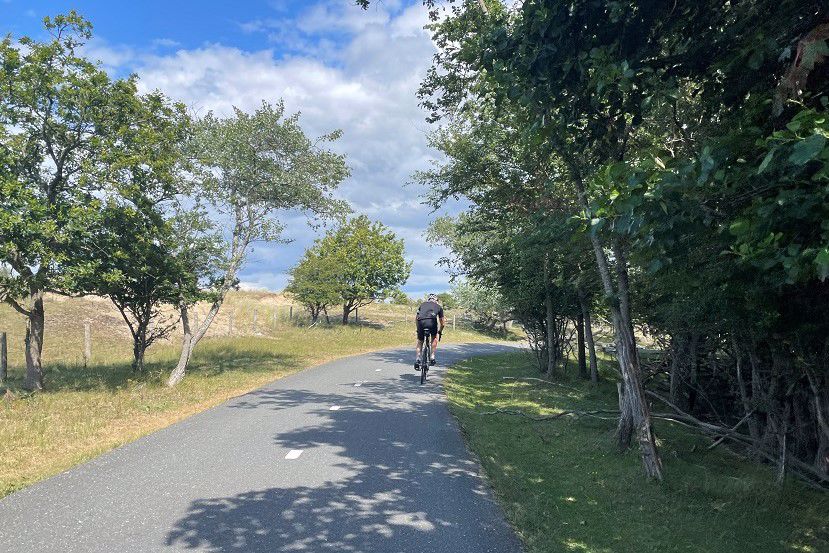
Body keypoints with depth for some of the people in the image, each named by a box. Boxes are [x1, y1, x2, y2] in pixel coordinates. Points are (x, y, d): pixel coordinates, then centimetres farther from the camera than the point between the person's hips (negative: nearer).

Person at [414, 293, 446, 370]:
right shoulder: (438, 306, 31)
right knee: (434, 338, 27)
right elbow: (442, 323, 34)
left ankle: (417, 359, 7)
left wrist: (418, 329, 46)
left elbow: (416, 319, 33)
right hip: (432, 321, -1)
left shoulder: (422, 304, 34)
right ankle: (432, 357, 18)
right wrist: (440, 331, 50)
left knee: (420, 341, 22)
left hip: (421, 322, 1)